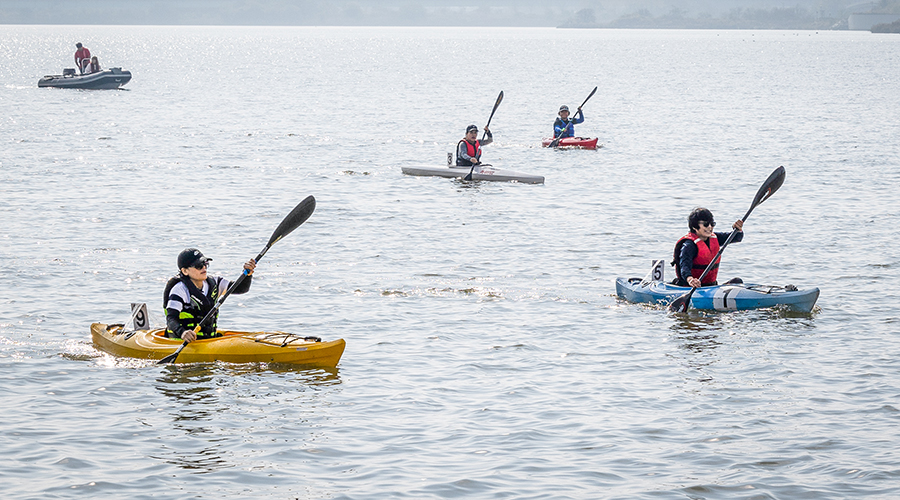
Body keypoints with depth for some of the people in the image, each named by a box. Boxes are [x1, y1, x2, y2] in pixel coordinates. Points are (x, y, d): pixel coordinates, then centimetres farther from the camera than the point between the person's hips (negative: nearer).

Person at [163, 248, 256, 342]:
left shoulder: (213, 283, 11)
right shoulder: (180, 290, -9)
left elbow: (242, 288, 15)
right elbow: (171, 319, -19)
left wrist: (248, 273, -7)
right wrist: (182, 332, -41)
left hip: (210, 337, 7)